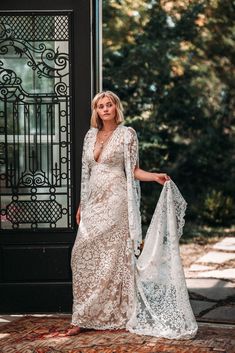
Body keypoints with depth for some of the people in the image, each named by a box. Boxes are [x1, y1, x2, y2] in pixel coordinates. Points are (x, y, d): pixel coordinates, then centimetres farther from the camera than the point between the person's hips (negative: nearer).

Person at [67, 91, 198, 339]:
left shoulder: (127, 134, 0)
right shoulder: (91, 135, 15)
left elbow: (133, 170, 0)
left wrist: (155, 177, -17)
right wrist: (81, 204, 17)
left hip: (115, 202, -5)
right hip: (94, 202, 5)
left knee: (112, 256, -5)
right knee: (84, 256, -1)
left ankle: (112, 316, 3)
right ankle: (84, 318, 5)